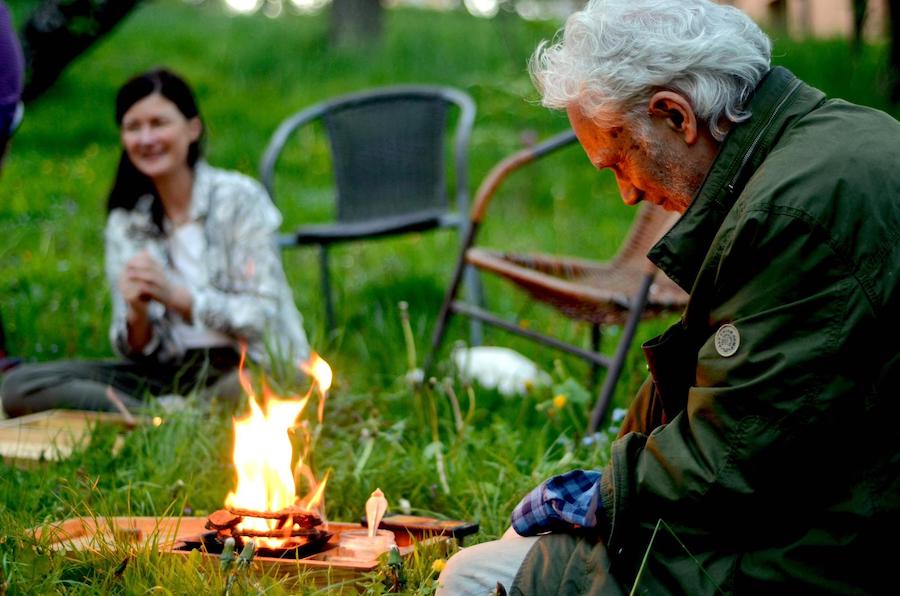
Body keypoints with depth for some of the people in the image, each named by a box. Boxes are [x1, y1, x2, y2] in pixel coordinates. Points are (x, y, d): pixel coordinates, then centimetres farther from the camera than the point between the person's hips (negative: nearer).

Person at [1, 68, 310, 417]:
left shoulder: (239, 199, -3)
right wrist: (136, 312, -16)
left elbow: (263, 316, -8)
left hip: (249, 371, -4)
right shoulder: (125, 223, 9)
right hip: (171, 375, 4)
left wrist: (174, 296, -16)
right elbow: (137, 352, 7)